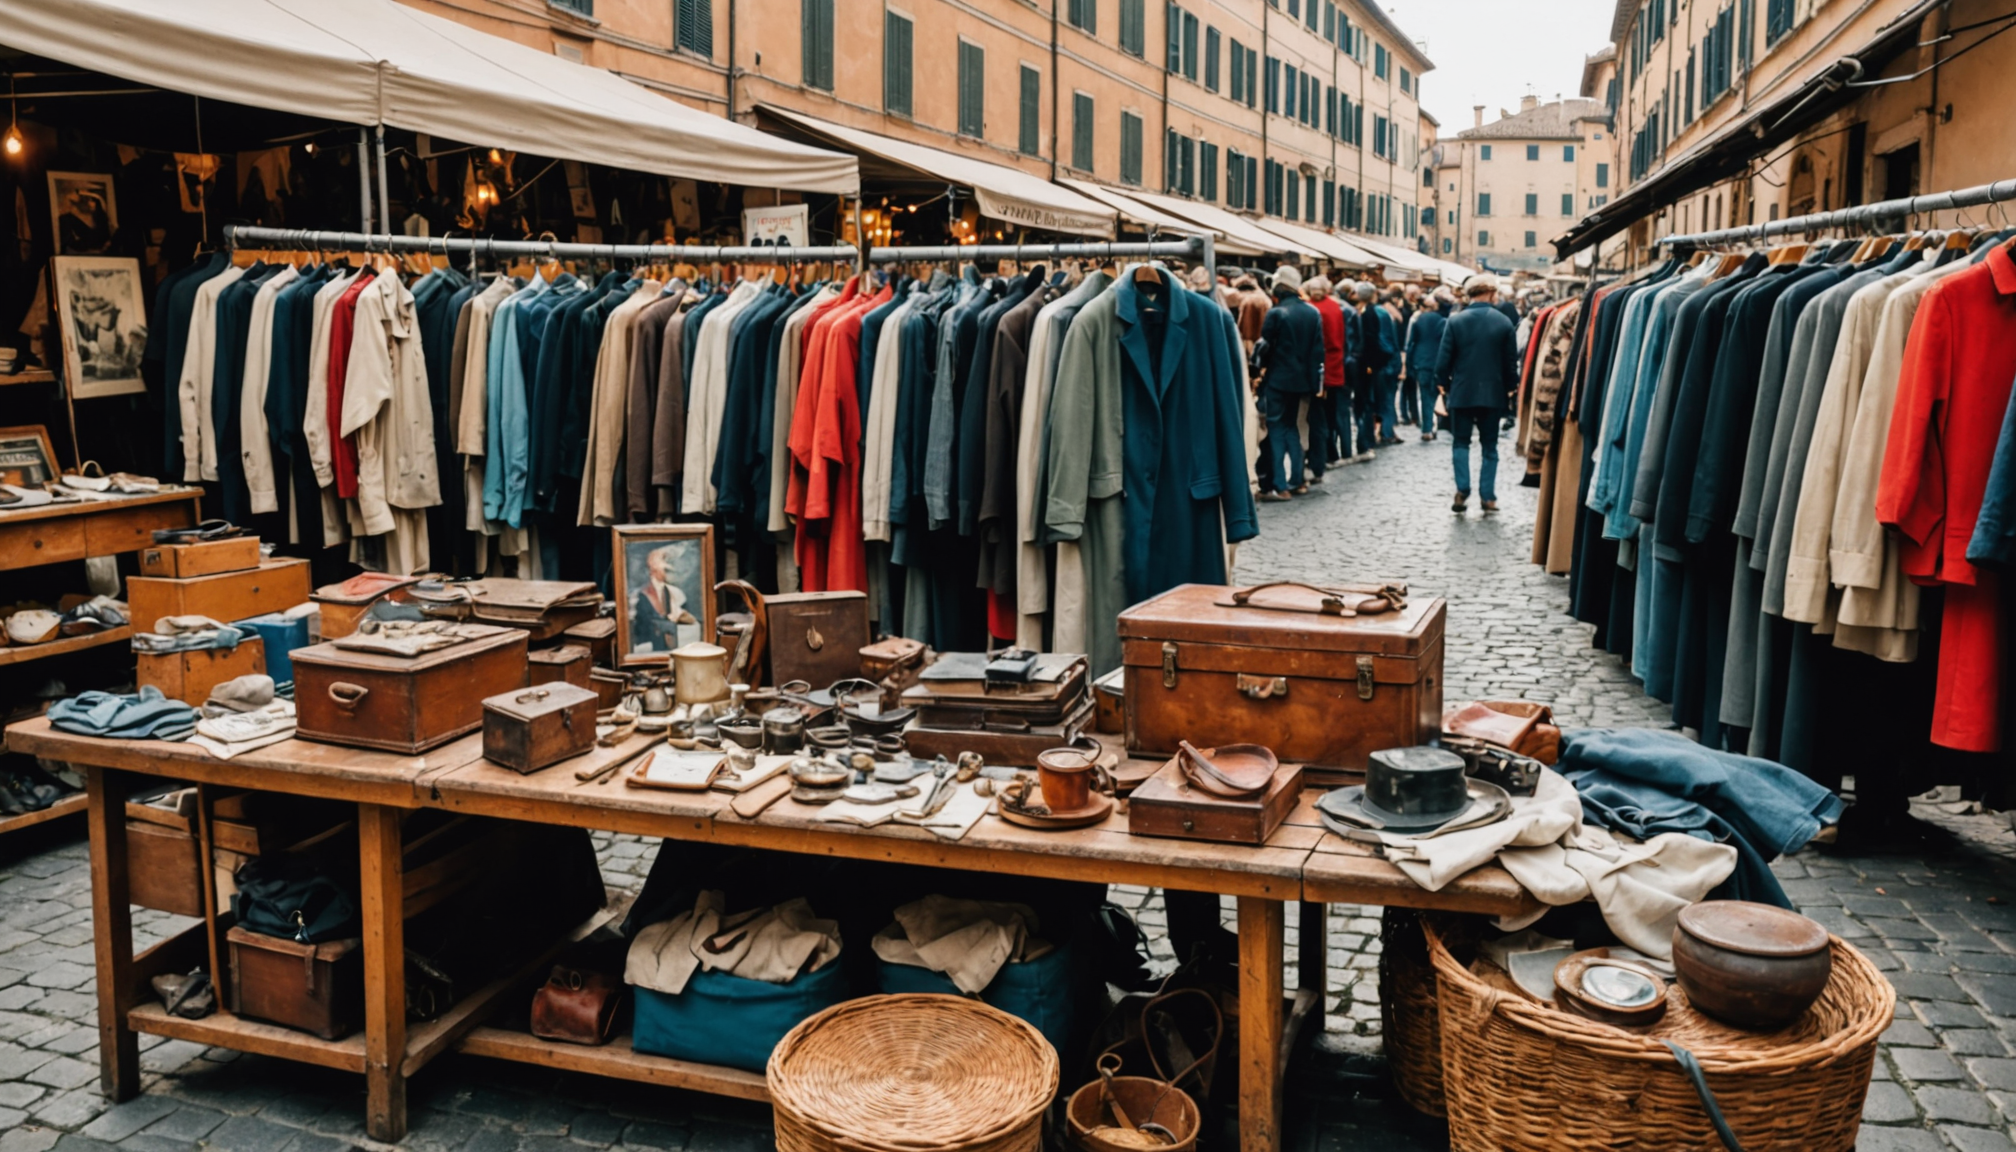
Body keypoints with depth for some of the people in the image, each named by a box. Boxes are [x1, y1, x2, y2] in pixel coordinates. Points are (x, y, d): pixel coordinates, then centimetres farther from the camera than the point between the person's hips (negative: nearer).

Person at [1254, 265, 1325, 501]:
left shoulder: (1275, 313, -13)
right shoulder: (1313, 313, 4)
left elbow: (1264, 347, -8)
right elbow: (1318, 350, 5)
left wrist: (1259, 368, 11)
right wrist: (1316, 382, 9)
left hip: (1277, 379, -5)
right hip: (1301, 379, 6)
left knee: (1276, 430, -1)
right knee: (1291, 427, 18)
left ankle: (1279, 486, -6)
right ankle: (1296, 480, 18)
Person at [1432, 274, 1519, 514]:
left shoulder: (1455, 321, -7)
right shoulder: (1504, 322, -5)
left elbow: (1443, 359, -6)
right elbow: (1511, 361, 0)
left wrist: (1443, 387, 6)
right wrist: (1509, 390, 13)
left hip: (1461, 392, -1)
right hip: (1493, 393, 1)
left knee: (1461, 442, 11)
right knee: (1489, 445, 10)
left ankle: (1462, 491, -2)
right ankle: (1488, 496, 8)